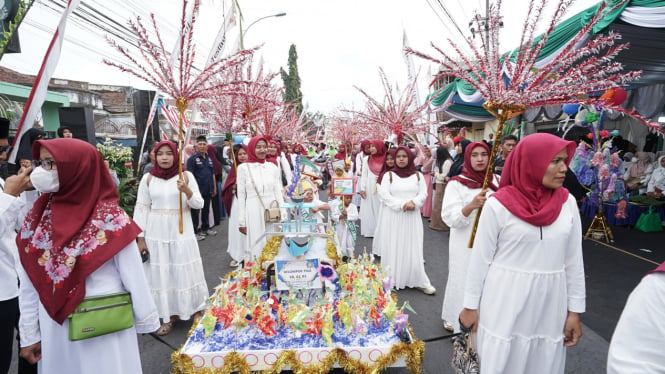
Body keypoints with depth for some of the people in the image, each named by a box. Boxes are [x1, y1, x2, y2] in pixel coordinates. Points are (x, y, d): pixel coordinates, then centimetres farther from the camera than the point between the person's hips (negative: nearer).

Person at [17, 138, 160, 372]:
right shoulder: (37, 218, -3)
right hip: (55, 331, 4)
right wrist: (29, 334, 7)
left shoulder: (110, 219, -18)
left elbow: (133, 277, -13)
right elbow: (29, 283, 3)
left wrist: (146, 322, -5)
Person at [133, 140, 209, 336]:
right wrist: (140, 237, -1)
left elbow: (199, 204, -4)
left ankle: (193, 309, 28)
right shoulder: (148, 178, 0)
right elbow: (142, 209, 2)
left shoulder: (186, 175, -2)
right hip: (156, 234, 1)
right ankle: (169, 316, 23)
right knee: (161, 274, 8)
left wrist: (187, 191, -23)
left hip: (182, 233, -1)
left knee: (184, 272, 8)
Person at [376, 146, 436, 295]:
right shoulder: (389, 175, 2)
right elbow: (384, 195, -9)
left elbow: (423, 193, 2)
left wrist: (413, 202, -18)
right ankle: (391, 280, 13)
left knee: (413, 249, 3)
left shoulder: (418, 175, 8)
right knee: (393, 248, 3)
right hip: (393, 216, -1)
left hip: (412, 216, 2)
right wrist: (402, 204, -18)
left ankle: (419, 281, 10)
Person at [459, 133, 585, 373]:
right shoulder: (498, 204, -14)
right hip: (505, 302, -3)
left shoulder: (568, 202, -1)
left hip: (551, 304, 4)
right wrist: (470, 305, -3)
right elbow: (480, 258, -8)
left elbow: (574, 260, 5)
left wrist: (575, 309, 6)